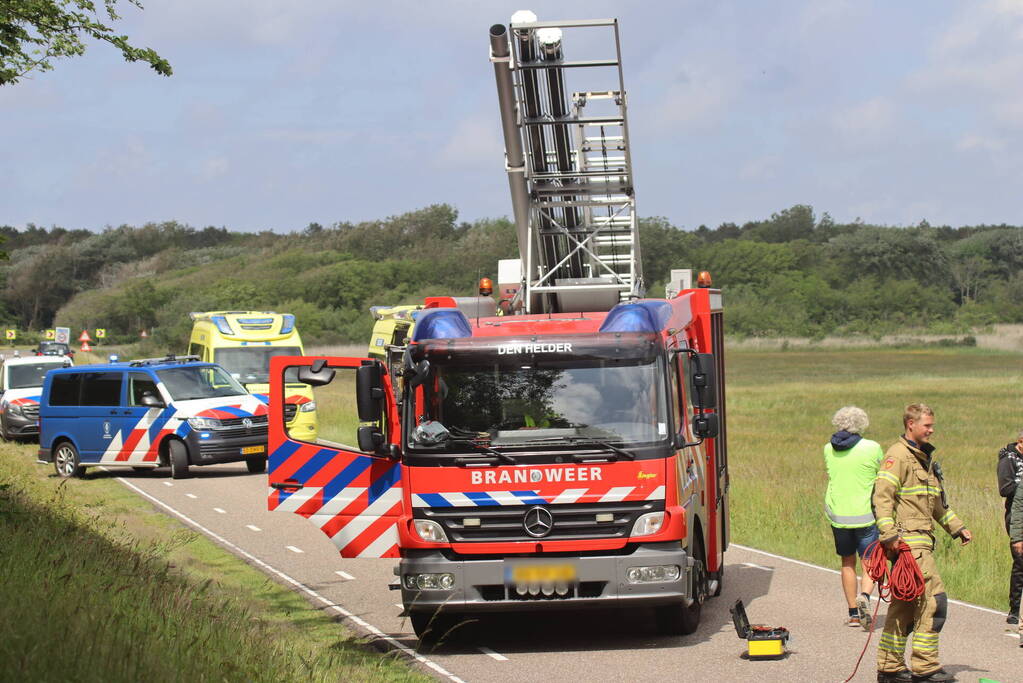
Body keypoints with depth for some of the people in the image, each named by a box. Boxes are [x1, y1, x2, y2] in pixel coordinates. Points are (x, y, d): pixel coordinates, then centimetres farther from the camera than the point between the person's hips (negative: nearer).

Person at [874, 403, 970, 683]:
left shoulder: (924, 457, 21)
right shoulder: (898, 455, -10)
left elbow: (937, 502, 32)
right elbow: (882, 495, -18)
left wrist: (957, 527, 29)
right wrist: (889, 534, -26)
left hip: (921, 539, 10)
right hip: (908, 540, -10)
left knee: (905, 604, 11)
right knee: (933, 599, -13)